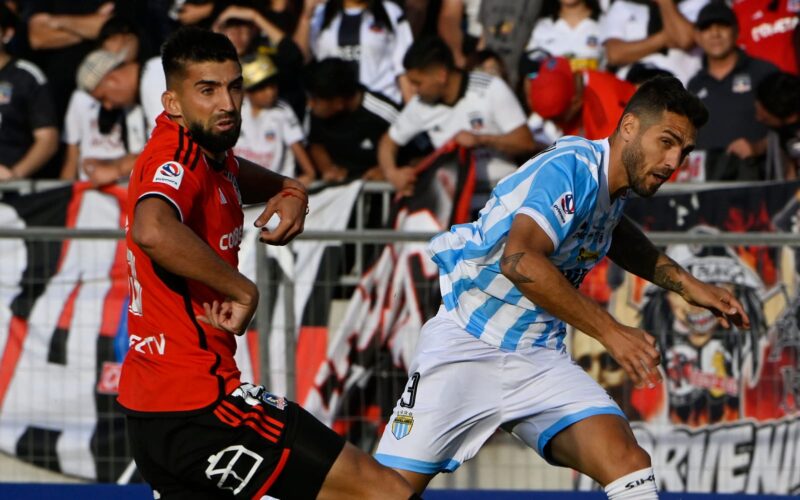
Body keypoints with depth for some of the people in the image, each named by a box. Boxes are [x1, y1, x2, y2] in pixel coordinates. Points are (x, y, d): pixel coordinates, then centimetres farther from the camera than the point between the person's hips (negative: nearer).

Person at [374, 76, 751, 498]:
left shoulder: (611, 181, 8)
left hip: (540, 359, 7)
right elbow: (519, 259, -34)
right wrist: (611, 332, -30)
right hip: (467, 348, -7)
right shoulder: (572, 167, -18)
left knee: (629, 463, -17)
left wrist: (685, 283, 24)